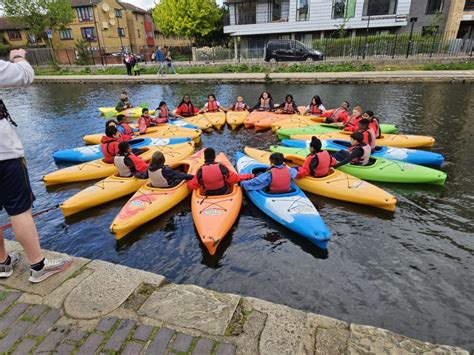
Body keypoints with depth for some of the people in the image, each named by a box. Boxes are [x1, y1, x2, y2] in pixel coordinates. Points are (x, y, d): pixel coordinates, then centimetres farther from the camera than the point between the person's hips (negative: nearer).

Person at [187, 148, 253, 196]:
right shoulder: (221, 167, -23)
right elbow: (235, 178, -17)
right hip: (224, 194, -2)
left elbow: (192, 185, -10)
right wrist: (249, 176, -6)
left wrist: (188, 181, 14)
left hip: (208, 196, 2)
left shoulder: (201, 171, -20)